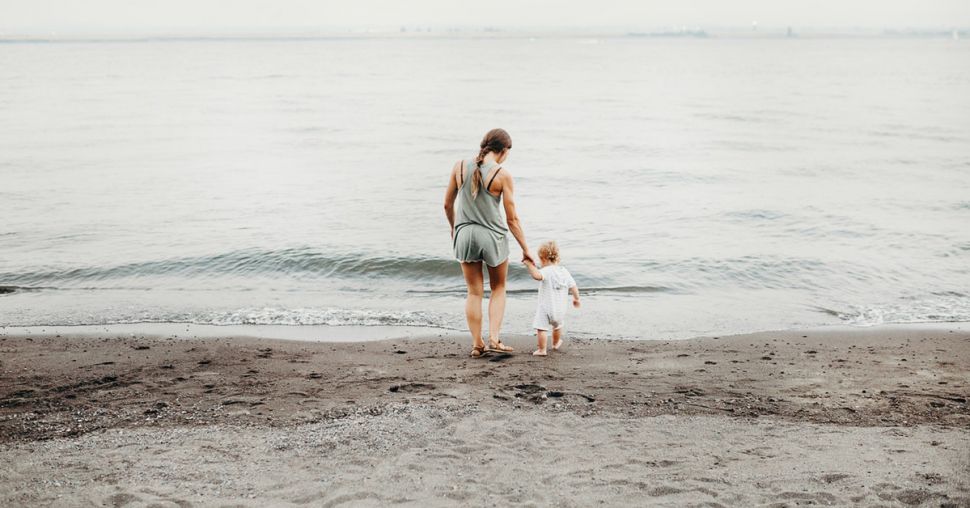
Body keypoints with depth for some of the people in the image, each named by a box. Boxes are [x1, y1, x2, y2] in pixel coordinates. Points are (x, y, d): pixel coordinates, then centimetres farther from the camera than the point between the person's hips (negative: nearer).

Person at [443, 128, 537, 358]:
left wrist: (454, 227, 25)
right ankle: (494, 338, 8)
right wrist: (525, 249, 1)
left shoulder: (460, 167, -3)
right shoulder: (502, 175, -12)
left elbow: (447, 204, 6)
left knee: (474, 292, 13)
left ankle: (477, 344, 15)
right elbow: (512, 218, -9)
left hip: (465, 234, 3)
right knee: (498, 289, 18)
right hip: (493, 236, -3)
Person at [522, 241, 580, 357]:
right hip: (560, 308, 7)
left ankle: (542, 350, -2)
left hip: (545, 307, -7)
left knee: (541, 328, -1)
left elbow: (537, 275, -41)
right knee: (557, 326, 29)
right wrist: (576, 298, 23)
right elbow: (573, 287, 7)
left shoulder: (546, 271, -18)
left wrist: (529, 264, -32)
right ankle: (556, 343, 50)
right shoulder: (564, 271, 2)